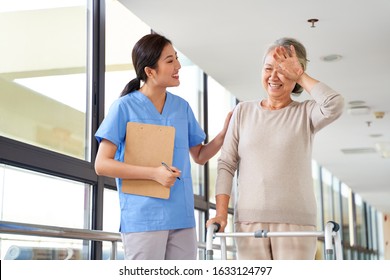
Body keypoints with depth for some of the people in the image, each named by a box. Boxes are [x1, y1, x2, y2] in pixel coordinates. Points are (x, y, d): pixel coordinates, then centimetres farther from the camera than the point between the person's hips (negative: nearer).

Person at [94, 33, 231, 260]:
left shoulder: (182, 107, 11)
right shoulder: (124, 107, -5)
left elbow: (200, 156, 19)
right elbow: (102, 165, -8)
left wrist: (224, 133, 0)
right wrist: (154, 173, -17)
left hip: (182, 217, 5)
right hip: (143, 217, -5)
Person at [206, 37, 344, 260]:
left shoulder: (306, 113, 7)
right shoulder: (243, 112, 12)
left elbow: (335, 105, -16)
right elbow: (226, 164, 8)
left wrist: (300, 76, -4)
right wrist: (221, 213, -2)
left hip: (296, 221, -2)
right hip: (249, 220, 2)